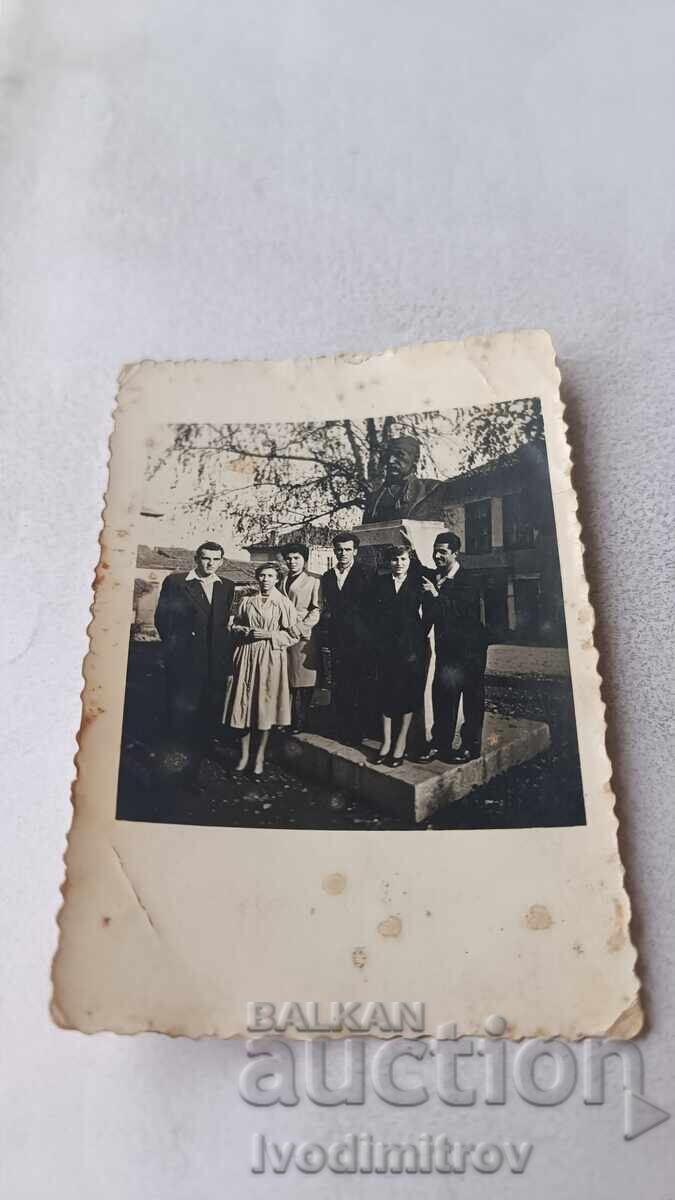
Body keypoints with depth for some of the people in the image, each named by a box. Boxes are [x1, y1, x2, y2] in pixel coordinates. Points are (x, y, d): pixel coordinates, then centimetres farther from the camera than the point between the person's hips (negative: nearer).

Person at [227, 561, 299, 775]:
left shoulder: (284, 603, 2)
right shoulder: (247, 601, 10)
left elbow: (293, 635, 1)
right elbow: (235, 627, 15)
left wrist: (269, 635, -11)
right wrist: (248, 632, -6)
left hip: (271, 658, -2)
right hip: (247, 657, 3)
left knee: (266, 704, -1)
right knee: (244, 703, 2)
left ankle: (260, 755, 12)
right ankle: (244, 754, 14)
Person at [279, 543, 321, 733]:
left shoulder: (313, 580, -1)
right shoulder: (282, 581, 17)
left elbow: (317, 609, -5)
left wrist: (302, 627, -14)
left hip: (303, 636, -5)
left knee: (302, 681, -2)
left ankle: (299, 722, 5)